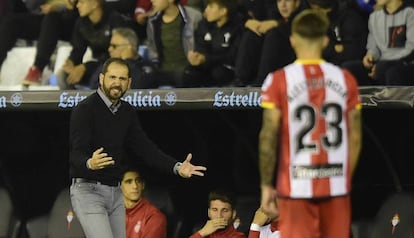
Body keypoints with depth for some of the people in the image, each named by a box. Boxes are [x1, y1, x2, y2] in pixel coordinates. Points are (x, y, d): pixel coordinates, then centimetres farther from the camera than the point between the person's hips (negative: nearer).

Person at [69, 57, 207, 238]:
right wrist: (90, 163, -46)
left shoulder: (127, 113, 10)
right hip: (88, 189, -7)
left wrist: (176, 167, -9)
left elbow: (144, 147, 5)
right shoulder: (85, 110, -13)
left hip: (115, 191, 8)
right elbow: (76, 154, -22)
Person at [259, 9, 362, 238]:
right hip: (336, 186, 3)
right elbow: (355, 138, 5)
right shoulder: (345, 79, 3)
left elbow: (268, 137, -8)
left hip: (296, 186, -3)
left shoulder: (279, 81, -6)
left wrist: (266, 185, 0)